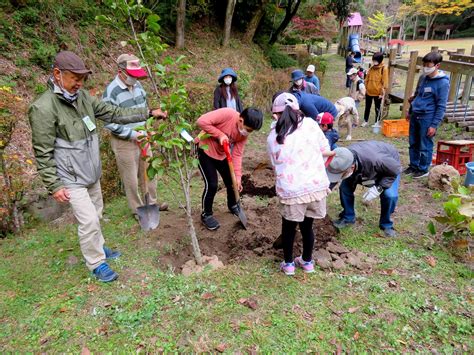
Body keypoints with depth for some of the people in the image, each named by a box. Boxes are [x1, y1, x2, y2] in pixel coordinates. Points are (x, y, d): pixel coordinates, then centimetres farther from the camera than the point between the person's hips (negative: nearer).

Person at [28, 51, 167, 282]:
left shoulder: (82, 96, 0)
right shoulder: (43, 108, -20)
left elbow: (113, 113, 4)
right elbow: (43, 153, -17)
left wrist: (148, 113, 1)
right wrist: (54, 185, -17)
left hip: (91, 173, 7)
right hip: (71, 179, -7)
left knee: (95, 215, 21)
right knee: (88, 221, -3)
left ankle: (97, 247, 42)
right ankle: (96, 263, 18)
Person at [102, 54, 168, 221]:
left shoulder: (137, 85, 2)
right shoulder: (111, 92, -19)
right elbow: (109, 122, -19)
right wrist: (132, 134, -21)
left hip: (142, 137, 7)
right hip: (124, 142, -7)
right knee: (131, 178, 6)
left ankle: (151, 202, 36)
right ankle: (138, 210, 24)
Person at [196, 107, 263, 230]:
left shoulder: (244, 134, -12)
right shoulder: (227, 114, -31)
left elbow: (237, 155, -8)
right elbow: (201, 121, -33)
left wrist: (238, 177, -13)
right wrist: (220, 134, -31)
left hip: (221, 154, 6)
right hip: (205, 150, -6)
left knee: (232, 182, 10)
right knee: (212, 185, -10)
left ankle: (233, 206, 39)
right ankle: (206, 214, 12)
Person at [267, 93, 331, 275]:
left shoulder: (272, 137, 3)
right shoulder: (309, 123, 2)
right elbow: (326, 150, 8)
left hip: (291, 190, -1)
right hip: (316, 185, 2)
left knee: (289, 226, 20)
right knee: (307, 225, 20)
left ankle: (288, 264, 34)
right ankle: (307, 261, 39)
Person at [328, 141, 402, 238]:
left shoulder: (374, 160, -48)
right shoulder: (342, 161, -34)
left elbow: (395, 169, -30)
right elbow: (331, 180, -18)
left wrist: (378, 188, -35)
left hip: (389, 166, -3)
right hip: (362, 168, 4)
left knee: (390, 195, -25)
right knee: (345, 187, -14)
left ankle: (386, 224, 3)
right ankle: (348, 217, 11)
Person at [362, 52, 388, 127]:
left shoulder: (384, 69, -11)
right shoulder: (371, 68, 3)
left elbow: (384, 82, -11)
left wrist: (382, 93, -13)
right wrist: (365, 89, 9)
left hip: (378, 93, -5)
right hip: (369, 92, 5)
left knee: (377, 108, 8)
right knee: (367, 107, 15)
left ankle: (377, 122, 20)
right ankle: (365, 121, 28)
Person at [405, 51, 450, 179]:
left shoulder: (443, 82, -15)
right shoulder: (423, 77, 6)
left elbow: (441, 106, -13)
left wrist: (434, 125, -15)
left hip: (427, 118, -7)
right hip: (415, 116, 7)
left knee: (425, 146, 4)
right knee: (413, 144, 15)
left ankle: (423, 169, 19)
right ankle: (413, 166, 29)